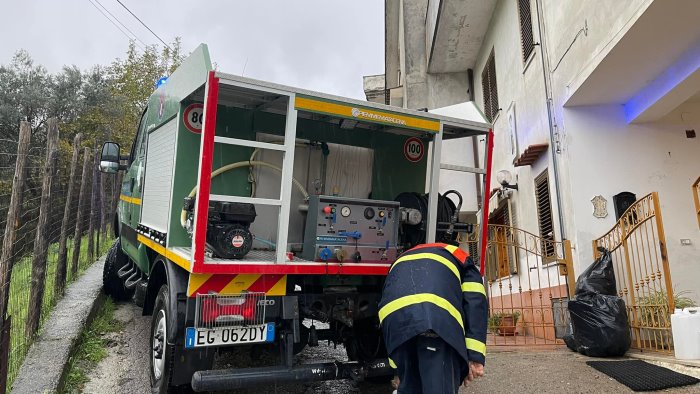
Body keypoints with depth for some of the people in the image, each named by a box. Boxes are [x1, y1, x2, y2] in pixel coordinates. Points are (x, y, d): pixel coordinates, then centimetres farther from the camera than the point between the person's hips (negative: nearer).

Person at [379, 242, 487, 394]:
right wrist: (475, 356, 5)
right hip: (438, 319, -4)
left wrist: (397, 369, 43)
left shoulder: (400, 262, 43)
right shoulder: (461, 260, 33)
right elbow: (475, 303, 13)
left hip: (394, 318, 4)